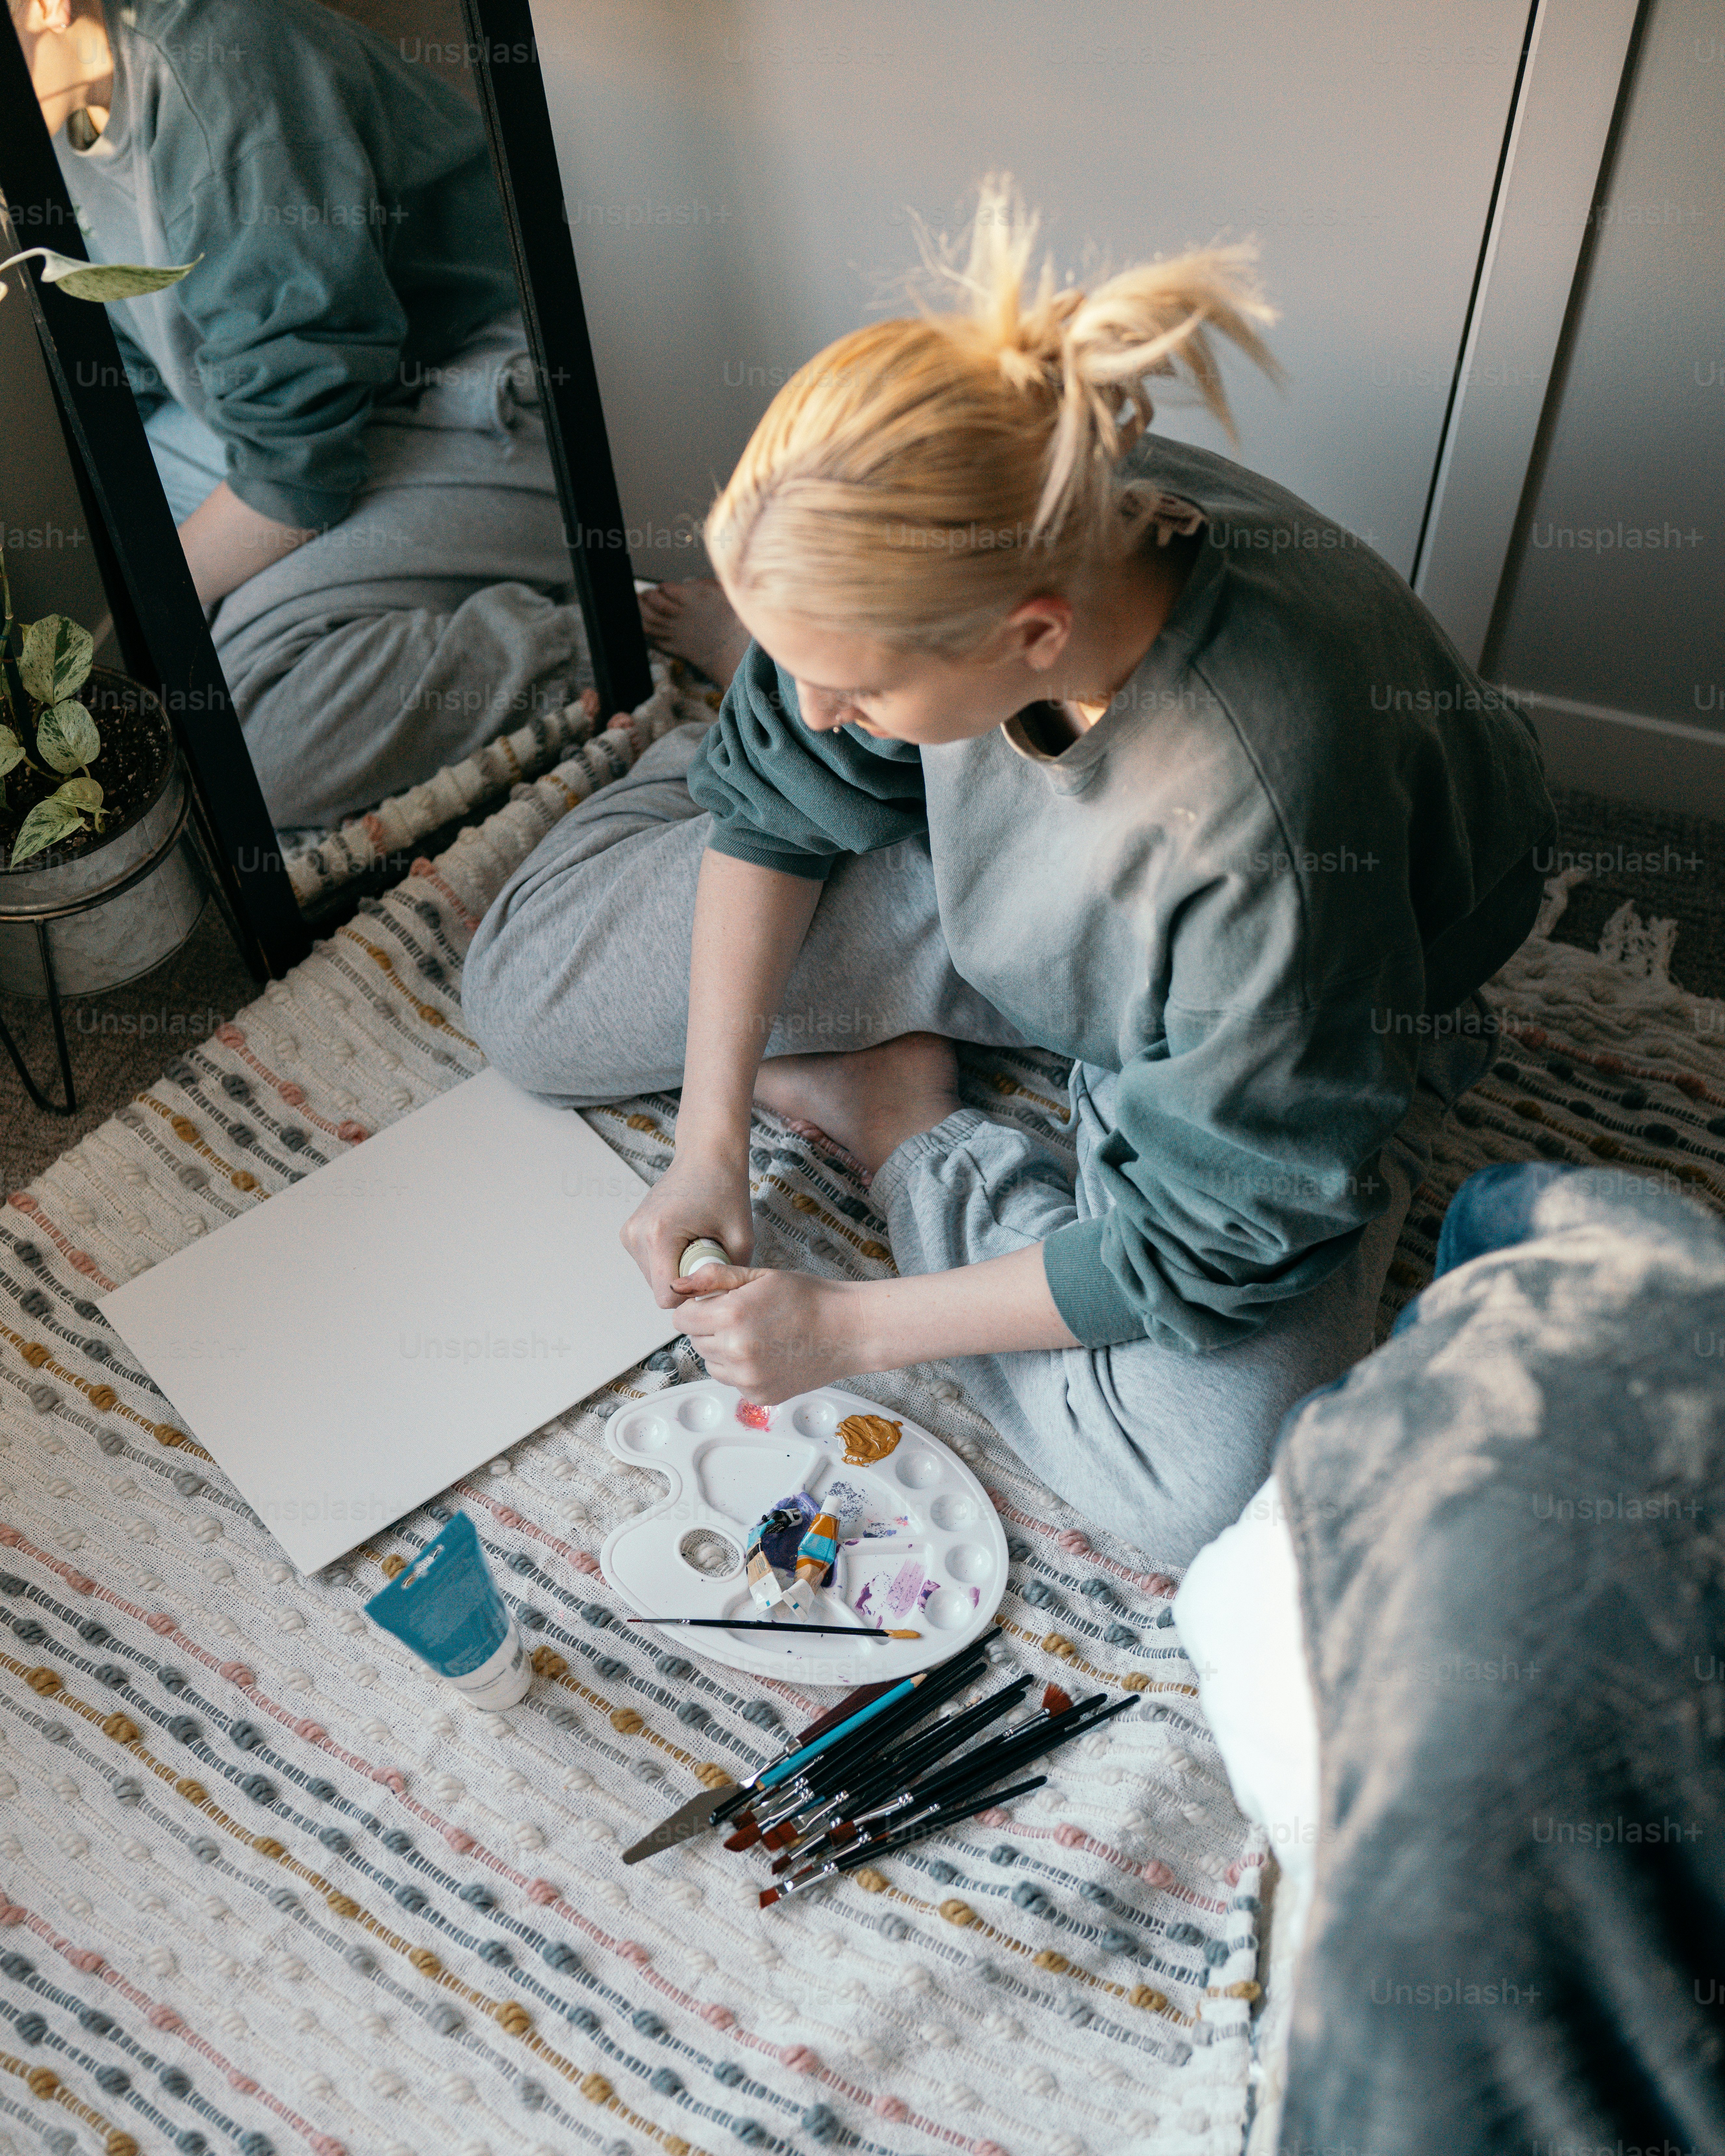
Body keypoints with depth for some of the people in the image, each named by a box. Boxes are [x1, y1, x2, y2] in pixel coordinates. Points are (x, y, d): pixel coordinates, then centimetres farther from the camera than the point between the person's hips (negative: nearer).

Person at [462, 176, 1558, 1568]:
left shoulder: (1266, 831, -42)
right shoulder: (945, 558, -28)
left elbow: (1215, 1244, -28)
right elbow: (780, 802, -9)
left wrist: (853, 1326, -23)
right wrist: (712, 1131, -13)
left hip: (1289, 1027, -2)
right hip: (979, 885, 3)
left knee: (1214, 1489, -25)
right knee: (525, 996, -2)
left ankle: (905, 1124, -5)